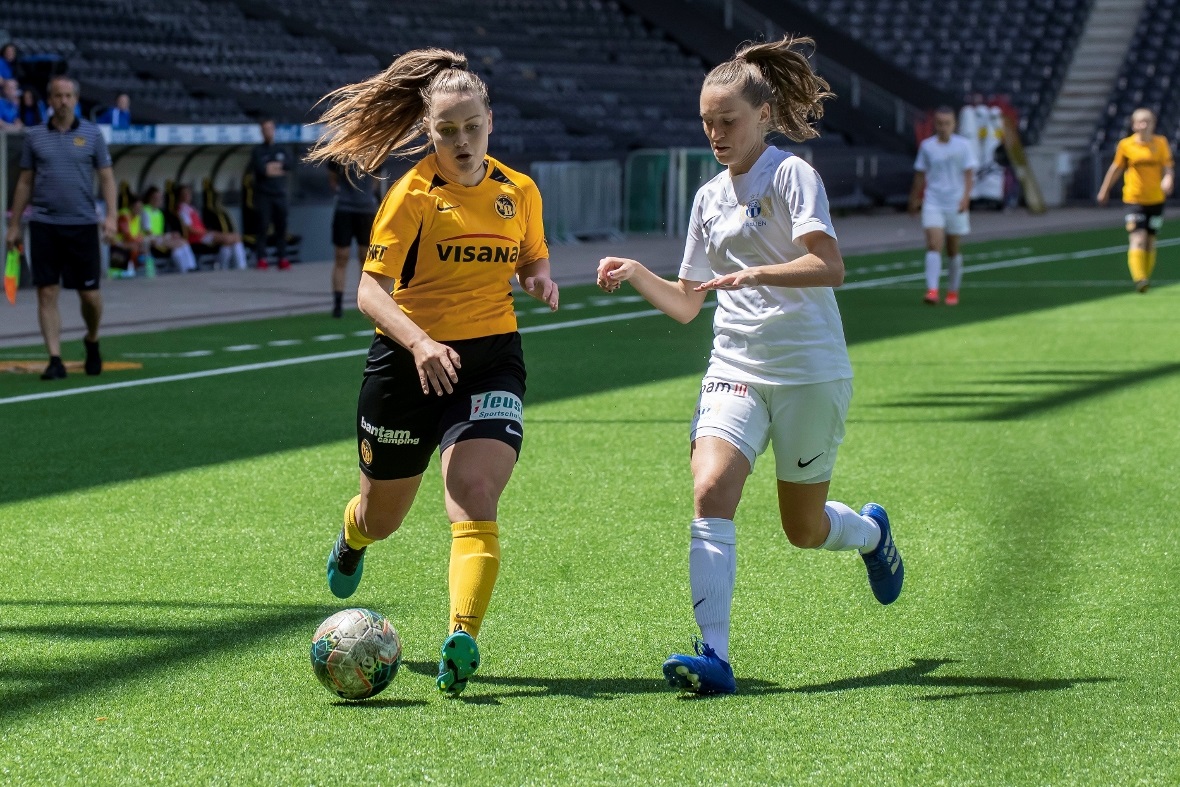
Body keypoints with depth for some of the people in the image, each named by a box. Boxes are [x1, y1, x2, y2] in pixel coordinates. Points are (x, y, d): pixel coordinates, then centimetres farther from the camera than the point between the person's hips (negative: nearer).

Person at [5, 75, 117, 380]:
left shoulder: (91, 134, 4)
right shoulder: (35, 136, 7)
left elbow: (106, 177, 4)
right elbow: (25, 182, 11)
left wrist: (111, 215, -9)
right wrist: (14, 224, 10)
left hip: (82, 225, -1)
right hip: (44, 225, 1)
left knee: (90, 294, 1)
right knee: (47, 293, -4)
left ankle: (92, 342, 29)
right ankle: (55, 360, -1)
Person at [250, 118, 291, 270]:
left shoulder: (281, 151, 16)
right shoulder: (258, 151, 5)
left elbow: (286, 166, -1)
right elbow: (259, 168, -11)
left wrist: (270, 167, -8)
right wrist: (277, 168, -5)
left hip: (279, 194, 3)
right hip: (263, 194, -3)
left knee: (281, 226, -1)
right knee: (262, 226, -8)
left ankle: (282, 258, 1)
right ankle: (262, 259, -7)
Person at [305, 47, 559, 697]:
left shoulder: (519, 192, 4)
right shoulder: (414, 193, -10)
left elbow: (533, 259, 21)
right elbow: (371, 290, -16)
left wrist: (540, 279, -4)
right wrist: (420, 342, -33)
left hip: (491, 358, 1)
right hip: (407, 365, -1)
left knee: (474, 496, -23)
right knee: (383, 515, 16)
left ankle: (461, 643, -30)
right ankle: (352, 540, 54)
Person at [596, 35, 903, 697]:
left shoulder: (792, 176, -7)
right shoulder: (711, 197, 13)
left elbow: (831, 268, -21)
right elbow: (685, 304, 18)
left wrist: (753, 274, -34)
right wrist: (636, 274, 0)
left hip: (810, 373, -4)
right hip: (736, 370, 5)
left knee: (805, 530, 8)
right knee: (710, 493, -21)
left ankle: (872, 532, 45)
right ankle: (715, 657, -26)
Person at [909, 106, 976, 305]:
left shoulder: (963, 146, 0)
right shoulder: (927, 146, 3)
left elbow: (969, 174, -2)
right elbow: (920, 175, 13)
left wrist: (965, 197, -15)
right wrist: (915, 199, 17)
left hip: (956, 205, 0)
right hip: (933, 204, 0)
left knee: (954, 250, 10)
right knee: (933, 245, -16)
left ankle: (953, 291, 24)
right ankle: (932, 290, -24)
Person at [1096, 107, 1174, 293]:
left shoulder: (1161, 143, 0)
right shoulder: (1125, 145, -2)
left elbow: (1168, 167, 0)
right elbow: (1116, 168, 10)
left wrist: (1168, 180, -23)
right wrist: (1104, 190, 19)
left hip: (1156, 199, 2)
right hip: (1134, 199, -2)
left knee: (1150, 240, 10)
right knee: (1138, 238, -16)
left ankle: (1146, 276, 25)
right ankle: (1139, 278, -24)